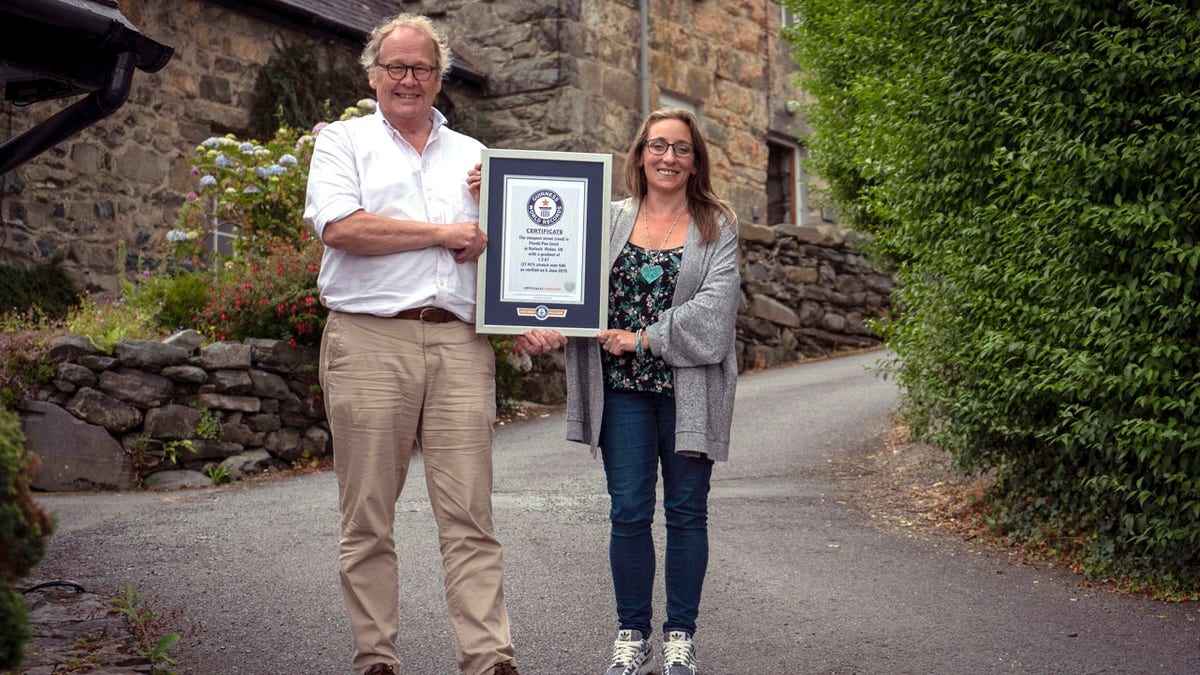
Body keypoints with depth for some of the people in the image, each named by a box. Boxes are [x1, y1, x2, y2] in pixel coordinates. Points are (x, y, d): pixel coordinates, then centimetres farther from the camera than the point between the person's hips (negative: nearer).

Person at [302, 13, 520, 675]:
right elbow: (339, 227, -7)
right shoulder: (343, 141, 12)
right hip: (369, 340, -2)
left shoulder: (472, 155, 22)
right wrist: (446, 234, -4)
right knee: (368, 518, 1)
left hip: (459, 343, 2)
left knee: (470, 515, -3)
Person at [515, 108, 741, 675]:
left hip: (689, 389, -1)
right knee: (629, 512, 2)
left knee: (686, 512, 5)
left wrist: (642, 339, -12)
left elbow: (712, 308, -8)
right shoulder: (609, 221, 10)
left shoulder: (717, 228, 4)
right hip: (624, 390, 1)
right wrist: (544, 326, -17)